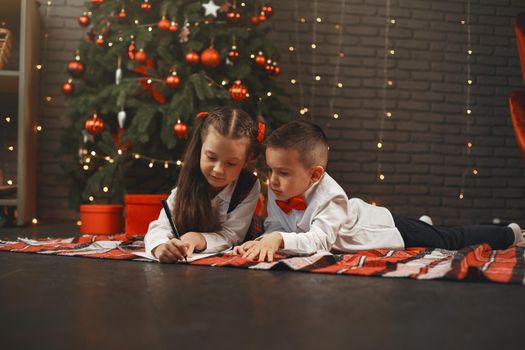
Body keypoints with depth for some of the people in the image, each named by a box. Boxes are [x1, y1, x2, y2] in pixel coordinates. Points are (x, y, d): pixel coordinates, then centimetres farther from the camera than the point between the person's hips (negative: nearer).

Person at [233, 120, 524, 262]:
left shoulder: (329, 197, -38)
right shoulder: (277, 193, -17)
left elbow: (320, 240, -49)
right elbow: (275, 227, -14)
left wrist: (280, 239, -62)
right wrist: (264, 240, -37)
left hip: (389, 230, -6)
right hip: (368, 219, 6)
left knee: (452, 240, 12)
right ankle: (422, 222, 64)